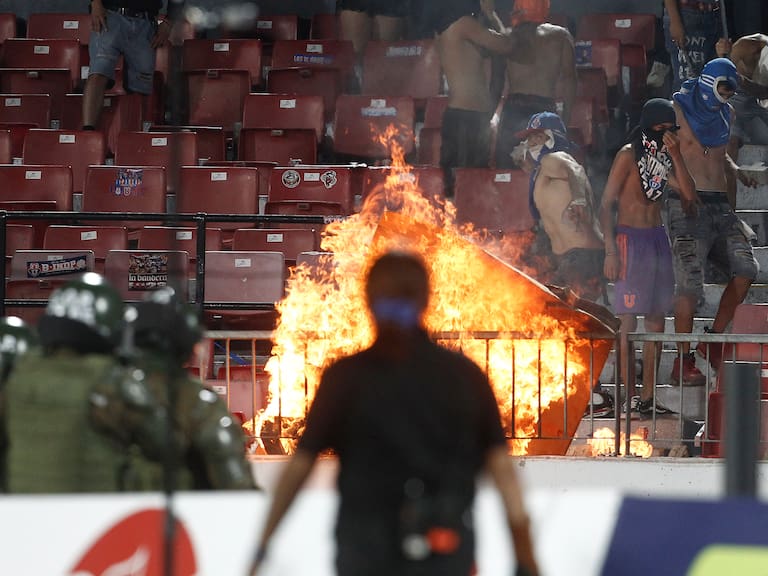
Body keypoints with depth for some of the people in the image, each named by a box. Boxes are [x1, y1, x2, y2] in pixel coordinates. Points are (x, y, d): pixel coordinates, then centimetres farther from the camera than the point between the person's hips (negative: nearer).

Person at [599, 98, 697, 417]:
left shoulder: (665, 159, 13)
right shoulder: (629, 155, -6)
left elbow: (689, 195, 1)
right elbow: (606, 204, -9)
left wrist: (676, 155, -8)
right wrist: (610, 251, -15)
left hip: (658, 238, 7)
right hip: (630, 238, -7)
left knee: (656, 320, 6)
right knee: (628, 321, -8)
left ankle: (648, 396, 10)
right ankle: (629, 397, -9)